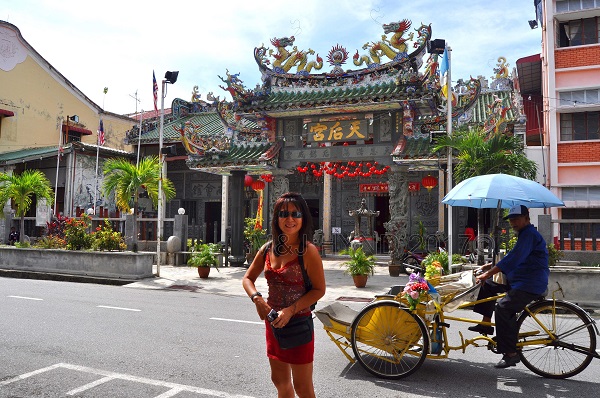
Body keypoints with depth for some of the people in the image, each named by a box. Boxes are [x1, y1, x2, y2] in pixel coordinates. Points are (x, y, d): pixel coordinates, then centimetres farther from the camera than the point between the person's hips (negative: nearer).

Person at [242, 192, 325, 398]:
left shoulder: (308, 251, -16)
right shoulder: (268, 249, 1)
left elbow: (319, 289, -13)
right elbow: (248, 278, 9)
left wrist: (291, 309, -22)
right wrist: (257, 299, -10)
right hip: (273, 322, 6)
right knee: (280, 380, 22)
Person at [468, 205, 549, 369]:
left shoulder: (530, 234, -14)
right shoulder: (524, 234, 21)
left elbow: (513, 259, -25)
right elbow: (513, 260, 26)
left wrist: (487, 274, -25)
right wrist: (491, 266, 14)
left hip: (531, 285, -11)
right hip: (517, 282, 11)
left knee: (503, 307, -27)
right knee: (488, 285, 15)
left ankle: (511, 354, -20)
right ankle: (486, 324, 17)